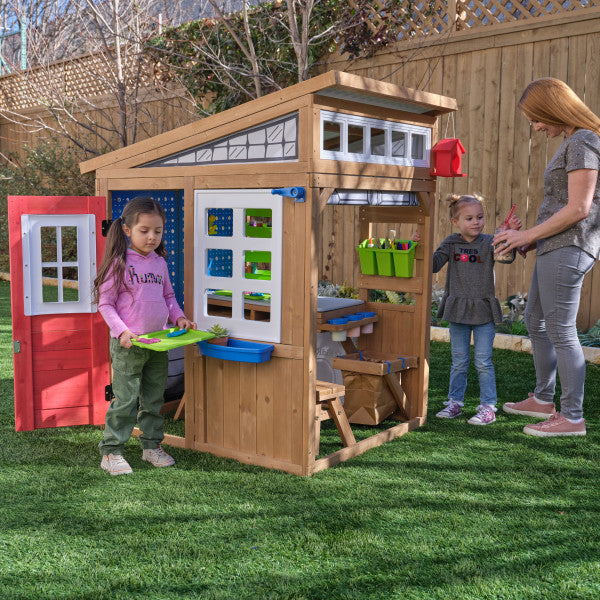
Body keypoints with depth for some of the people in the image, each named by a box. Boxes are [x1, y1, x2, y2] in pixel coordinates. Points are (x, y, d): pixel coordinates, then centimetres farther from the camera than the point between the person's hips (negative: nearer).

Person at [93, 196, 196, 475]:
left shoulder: (159, 262, 8)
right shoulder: (119, 263, -9)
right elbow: (105, 303, -7)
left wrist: (178, 316, 2)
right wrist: (121, 330, -19)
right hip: (127, 345, -5)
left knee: (154, 399, 14)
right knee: (125, 400, -2)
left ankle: (152, 445, 28)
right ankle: (111, 453, 11)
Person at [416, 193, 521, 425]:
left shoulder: (489, 242, -4)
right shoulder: (451, 243, 2)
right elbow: (434, 265, -2)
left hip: (484, 311, -2)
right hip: (458, 311, 2)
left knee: (483, 362, 2)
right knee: (459, 361, 12)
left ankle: (488, 406, 12)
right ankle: (455, 402, 25)